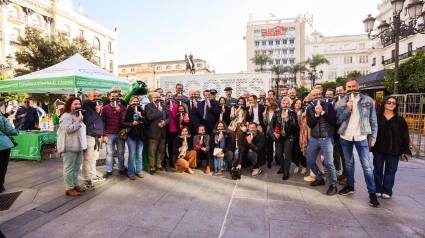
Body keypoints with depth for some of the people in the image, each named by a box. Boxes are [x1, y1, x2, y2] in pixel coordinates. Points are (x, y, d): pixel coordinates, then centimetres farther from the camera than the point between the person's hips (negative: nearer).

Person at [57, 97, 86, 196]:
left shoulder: (78, 115, 17)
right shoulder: (66, 116, -12)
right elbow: (68, 129, -24)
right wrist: (78, 121, -20)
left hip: (78, 146, 9)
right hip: (69, 147, -9)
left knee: (76, 168, 16)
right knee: (69, 168, -2)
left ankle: (75, 185, 27)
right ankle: (69, 188, 7)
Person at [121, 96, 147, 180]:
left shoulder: (141, 110, 7)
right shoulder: (127, 111, -2)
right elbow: (122, 123, -6)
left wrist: (141, 117, -12)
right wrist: (132, 124, -17)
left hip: (140, 135, 3)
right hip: (131, 135, -3)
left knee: (139, 155, 11)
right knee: (132, 155, 1)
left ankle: (139, 171, 22)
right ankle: (131, 173, 13)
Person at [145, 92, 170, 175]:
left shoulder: (163, 106, 13)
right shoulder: (148, 106, -4)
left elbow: (168, 117, 11)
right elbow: (149, 117, -19)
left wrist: (165, 122, -10)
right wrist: (159, 111, -12)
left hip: (162, 132, 5)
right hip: (153, 132, -5)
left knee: (161, 150, 14)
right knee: (152, 151, 3)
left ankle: (159, 165, 29)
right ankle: (152, 167, 14)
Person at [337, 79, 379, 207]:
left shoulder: (368, 100, 1)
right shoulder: (341, 102, 4)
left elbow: (373, 120, 2)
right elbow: (338, 120, 0)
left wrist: (373, 136, -4)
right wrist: (347, 109, -14)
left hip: (361, 136, -2)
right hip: (345, 136, 2)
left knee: (366, 165, -3)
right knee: (349, 162, 14)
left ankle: (372, 192, 6)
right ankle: (350, 186, 26)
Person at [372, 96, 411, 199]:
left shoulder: (400, 119, 4)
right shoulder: (376, 117, -1)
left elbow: (405, 136, 4)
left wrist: (405, 150, -1)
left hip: (394, 149, 1)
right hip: (378, 148, -1)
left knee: (390, 170, 7)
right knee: (378, 169, 8)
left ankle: (387, 191, 18)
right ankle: (377, 189, 19)